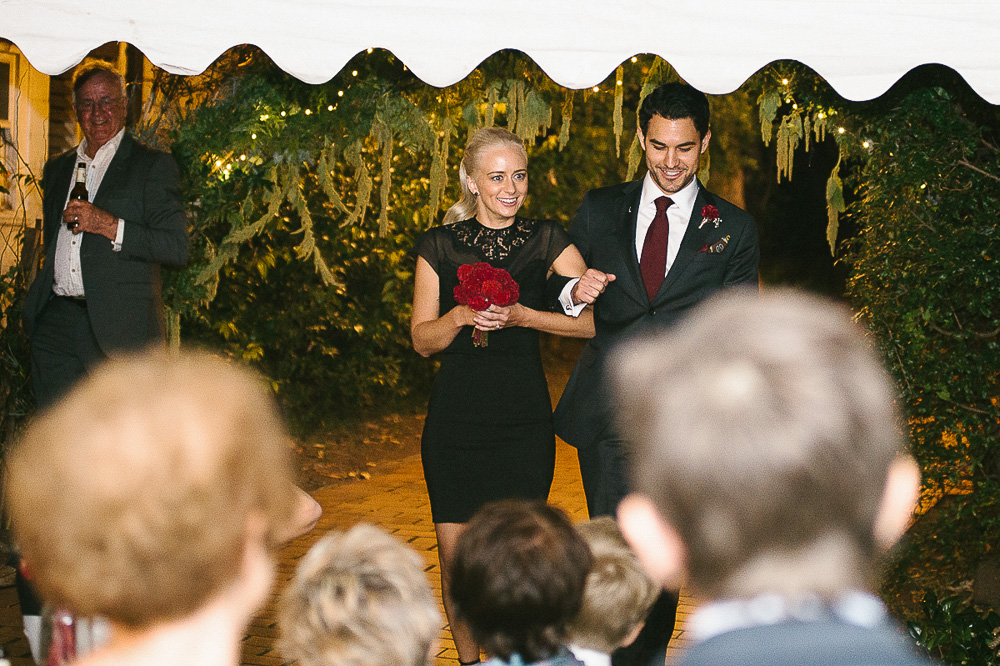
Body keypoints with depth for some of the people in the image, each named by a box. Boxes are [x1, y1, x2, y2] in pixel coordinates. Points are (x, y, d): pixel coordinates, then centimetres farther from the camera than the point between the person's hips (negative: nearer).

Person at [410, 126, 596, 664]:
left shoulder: (547, 242, 3)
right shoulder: (439, 246, 5)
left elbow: (596, 319, -5)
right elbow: (422, 338, 6)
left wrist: (523, 316, -15)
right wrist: (462, 316, -14)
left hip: (523, 418, -1)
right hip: (455, 416, 1)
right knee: (456, 556, 1)